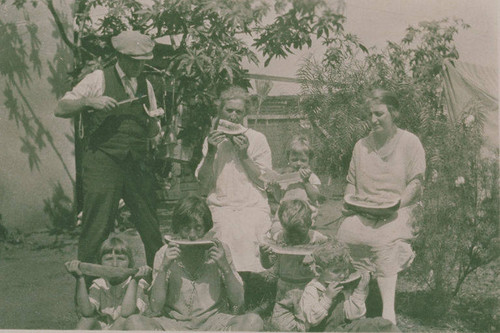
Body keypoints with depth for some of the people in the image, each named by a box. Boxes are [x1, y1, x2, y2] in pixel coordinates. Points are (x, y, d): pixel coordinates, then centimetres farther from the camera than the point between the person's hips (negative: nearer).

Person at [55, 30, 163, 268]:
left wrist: (153, 123, -2)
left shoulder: (146, 86, 16)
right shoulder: (99, 80, 0)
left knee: (151, 228, 5)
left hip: (136, 165, 5)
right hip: (102, 163, -4)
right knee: (96, 227, -6)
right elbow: (60, 109, -3)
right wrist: (89, 101, -18)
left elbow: (152, 132, 21)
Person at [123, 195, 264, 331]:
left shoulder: (219, 249, 0)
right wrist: (163, 268, -16)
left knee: (253, 321, -28)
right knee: (133, 322, -27)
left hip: (213, 322, 0)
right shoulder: (165, 253, -1)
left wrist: (225, 266, -15)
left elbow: (238, 303, -1)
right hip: (174, 324, 0)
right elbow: (156, 309, -6)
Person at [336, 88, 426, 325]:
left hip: (397, 209, -4)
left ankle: (388, 310, -33)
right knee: (347, 232, -26)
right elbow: (351, 181, 22)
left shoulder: (410, 142, 5)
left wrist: (397, 204, -14)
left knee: (384, 237, -33)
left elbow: (416, 181, 0)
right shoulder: (361, 145, 18)